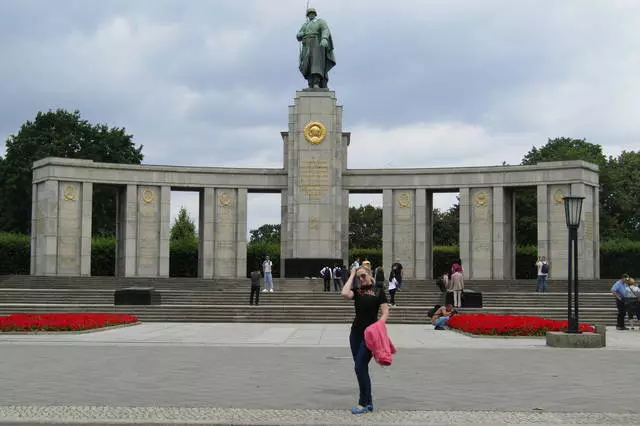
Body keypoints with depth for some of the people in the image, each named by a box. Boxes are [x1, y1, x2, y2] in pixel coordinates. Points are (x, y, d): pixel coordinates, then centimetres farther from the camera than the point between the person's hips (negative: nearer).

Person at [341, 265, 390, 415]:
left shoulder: (378, 292, 0)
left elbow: (385, 312, -5)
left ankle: (363, 403, -2)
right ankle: (369, 402, 18)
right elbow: (344, 293, -13)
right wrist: (352, 275, -3)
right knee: (361, 368, 8)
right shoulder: (357, 291, 9)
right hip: (356, 332, 5)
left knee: (360, 366, -10)